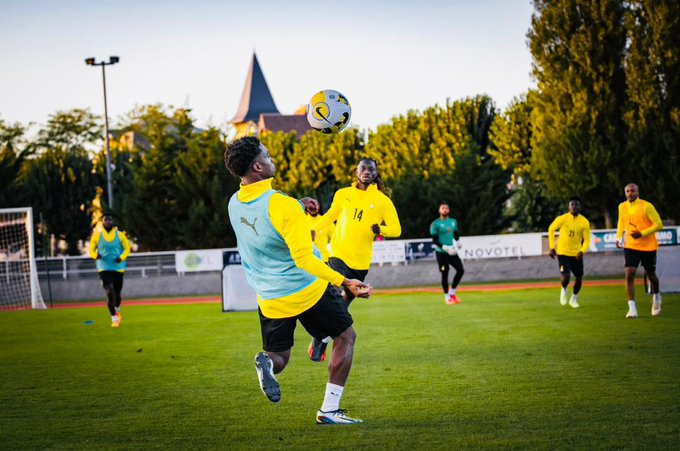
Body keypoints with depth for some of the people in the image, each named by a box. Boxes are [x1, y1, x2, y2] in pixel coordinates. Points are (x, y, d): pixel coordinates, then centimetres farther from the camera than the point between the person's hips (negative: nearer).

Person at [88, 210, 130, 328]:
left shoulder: (119, 235, 1)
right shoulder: (97, 234, 0)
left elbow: (127, 248, 5)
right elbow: (91, 249, 5)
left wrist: (122, 257, -15)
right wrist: (95, 256, -18)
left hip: (118, 268, 2)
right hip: (104, 268, -1)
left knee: (117, 294, 9)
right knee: (110, 292, -16)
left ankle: (117, 310, 42)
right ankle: (114, 318, -5)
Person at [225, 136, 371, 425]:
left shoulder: (234, 204, -2)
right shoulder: (283, 205, -23)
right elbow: (304, 259, -28)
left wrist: (299, 208, 27)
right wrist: (345, 283, -27)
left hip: (269, 300, 6)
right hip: (307, 290, -5)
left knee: (278, 358, 20)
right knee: (345, 336, 16)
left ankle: (266, 362, -19)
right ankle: (329, 410, 10)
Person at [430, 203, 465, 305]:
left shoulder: (454, 222, 11)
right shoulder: (435, 224, -7)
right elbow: (434, 240, -10)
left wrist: (457, 242, 4)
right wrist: (445, 247, -21)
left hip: (452, 252, 5)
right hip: (441, 253, -5)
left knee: (460, 270, -3)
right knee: (445, 274, -1)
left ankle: (452, 292, 15)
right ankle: (447, 297, 13)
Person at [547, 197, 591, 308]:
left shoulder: (584, 222, -8)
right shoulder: (562, 219, -10)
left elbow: (586, 239, -4)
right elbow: (551, 229, 4)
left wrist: (582, 251, -22)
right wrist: (552, 247, 2)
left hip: (577, 254, 2)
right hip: (563, 253, -2)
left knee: (579, 278, 7)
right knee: (565, 277, -16)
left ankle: (574, 299, 33)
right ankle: (564, 290, 20)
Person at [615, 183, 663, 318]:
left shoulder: (647, 206, -14)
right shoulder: (622, 207, 1)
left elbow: (658, 224, -14)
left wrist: (642, 233, -24)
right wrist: (618, 238, 7)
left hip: (648, 246, -3)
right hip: (630, 246, 3)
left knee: (651, 275, 13)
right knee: (629, 274, -15)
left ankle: (656, 297, 45)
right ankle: (632, 308, -15)